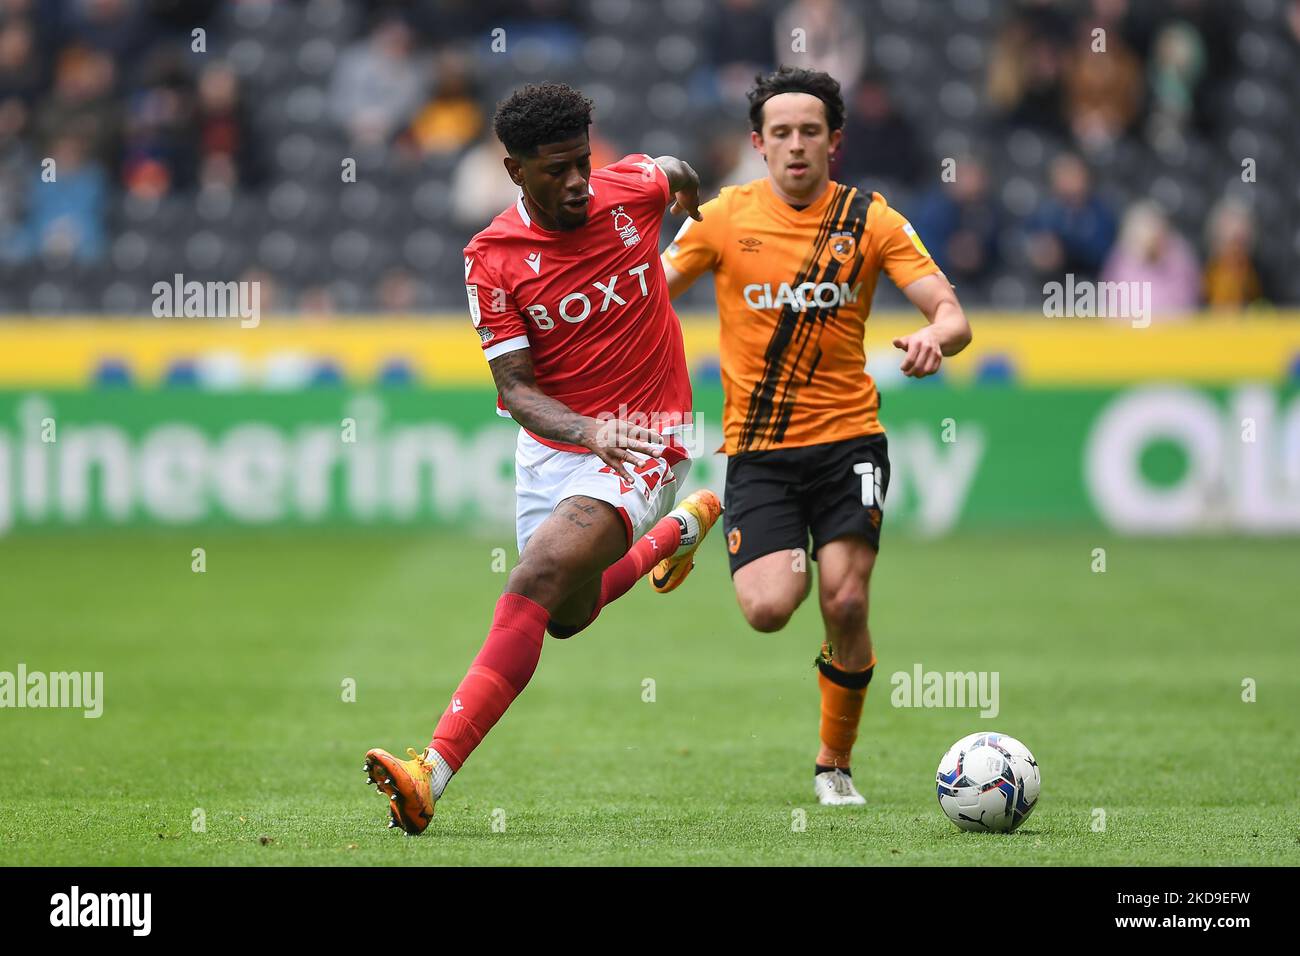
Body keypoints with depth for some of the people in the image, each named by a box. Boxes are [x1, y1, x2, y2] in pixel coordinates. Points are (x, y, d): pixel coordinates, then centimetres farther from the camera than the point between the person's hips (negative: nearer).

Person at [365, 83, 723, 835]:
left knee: (541, 577, -24)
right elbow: (515, 389, -14)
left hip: (646, 437, -3)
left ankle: (433, 774, -31)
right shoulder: (492, 259, -11)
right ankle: (682, 525, 51)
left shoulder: (633, 188, -10)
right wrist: (590, 430, -33)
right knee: (569, 616, 20)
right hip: (554, 445, 4)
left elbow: (680, 175, 16)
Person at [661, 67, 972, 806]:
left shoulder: (870, 219, 0)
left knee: (846, 603, -12)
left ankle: (836, 765, 11)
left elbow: (953, 314, -6)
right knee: (769, 608, -18)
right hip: (757, 448, 0)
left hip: (847, 438, 0)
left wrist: (935, 338, -29)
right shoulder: (726, 217, 0)